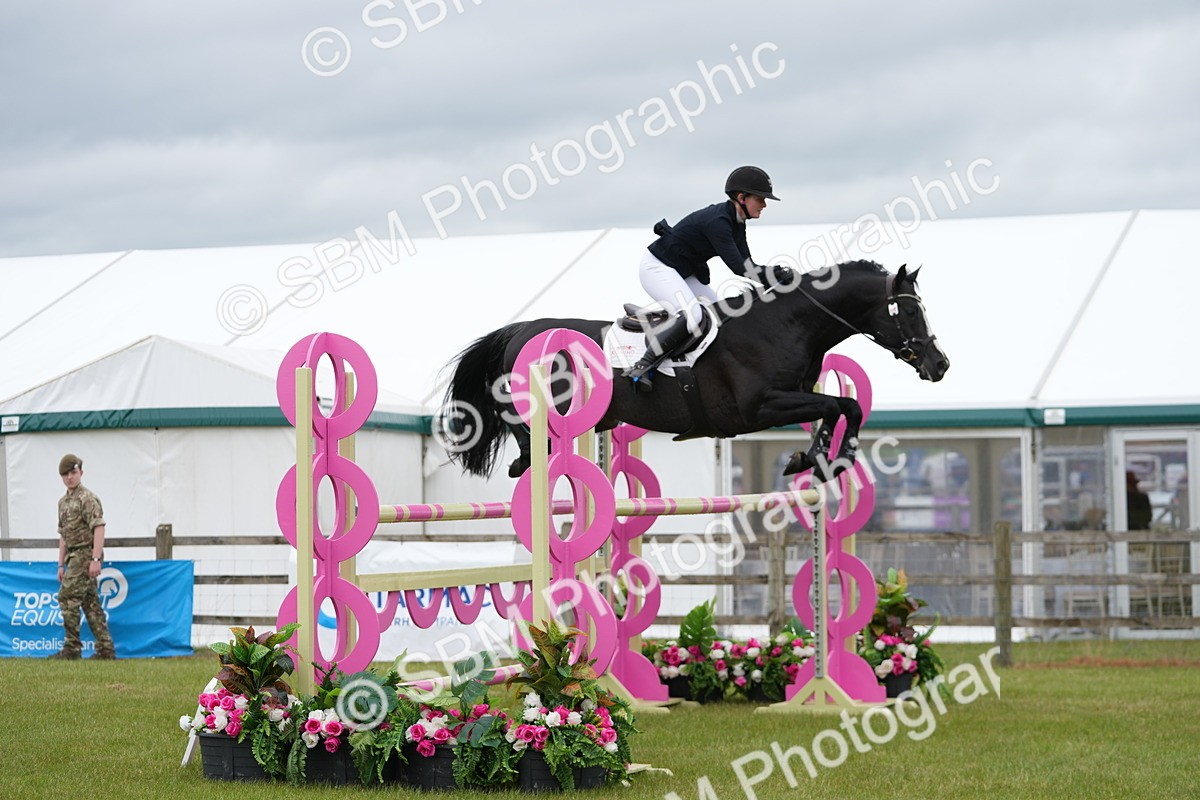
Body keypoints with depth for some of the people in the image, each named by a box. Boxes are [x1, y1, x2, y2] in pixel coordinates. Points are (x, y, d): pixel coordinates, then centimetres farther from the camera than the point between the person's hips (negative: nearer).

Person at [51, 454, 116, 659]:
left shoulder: (87, 499, -10)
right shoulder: (63, 502, 18)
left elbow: (98, 529, -17)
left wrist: (95, 559, -23)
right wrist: (61, 565, 19)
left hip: (85, 554, -9)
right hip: (73, 556, 9)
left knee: (68, 598, -12)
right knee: (90, 603, 7)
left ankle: (71, 648, -10)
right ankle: (105, 649, 7)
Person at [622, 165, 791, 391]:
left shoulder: (736, 222, 4)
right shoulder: (717, 221, -26)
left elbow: (745, 264, 2)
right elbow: (737, 266, -31)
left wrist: (775, 274, -12)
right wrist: (772, 275, -29)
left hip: (684, 272, 10)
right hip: (657, 267, -10)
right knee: (691, 315, -31)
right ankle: (643, 366, -27)